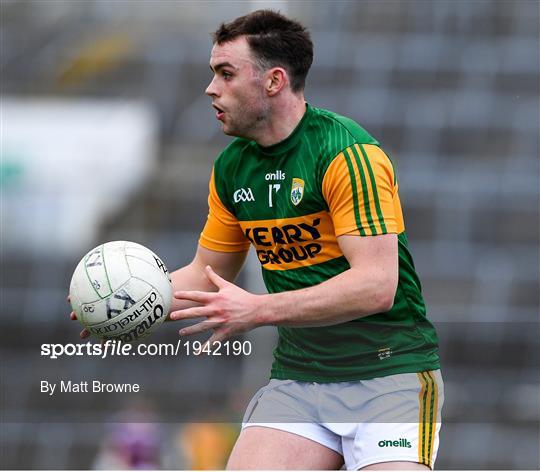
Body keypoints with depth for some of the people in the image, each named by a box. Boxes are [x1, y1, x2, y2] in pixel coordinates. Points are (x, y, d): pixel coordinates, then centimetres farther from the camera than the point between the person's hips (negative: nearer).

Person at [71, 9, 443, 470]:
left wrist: (258, 310, -24)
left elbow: (377, 285, -22)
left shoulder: (347, 152, -15)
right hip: (298, 375, 6)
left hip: (389, 368, -6)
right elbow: (209, 273, 21)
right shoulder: (232, 166, 9)